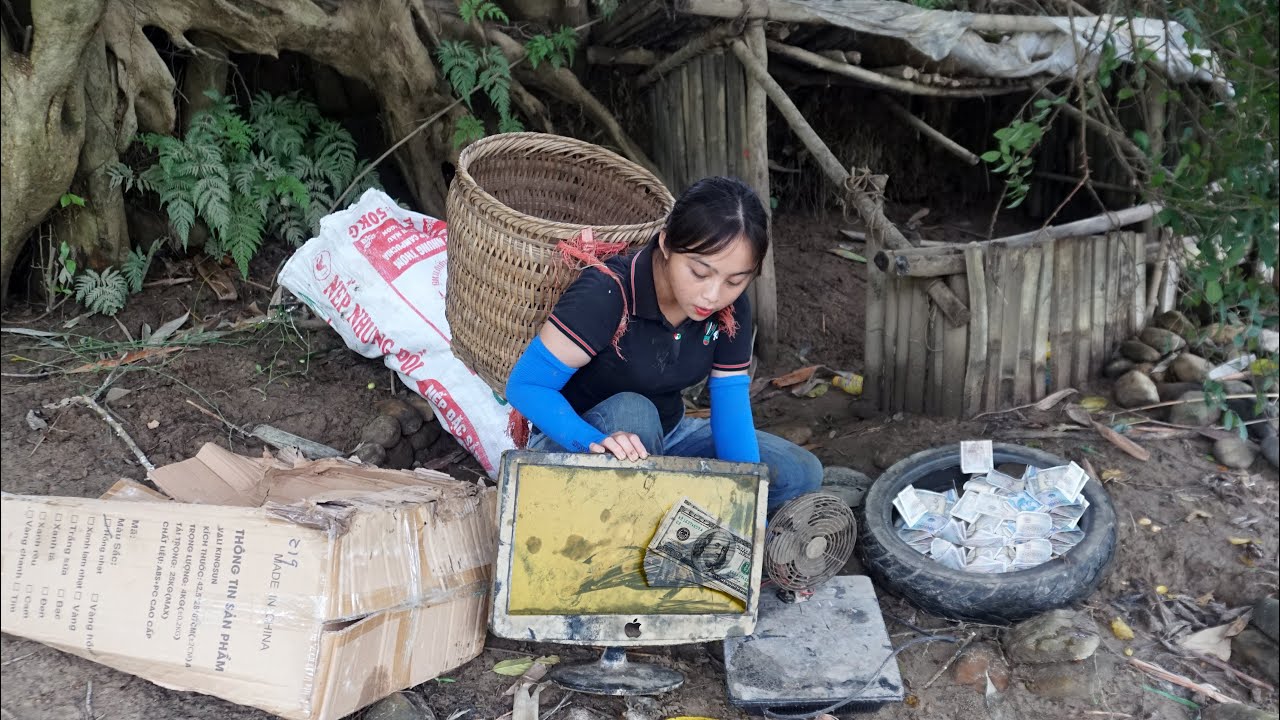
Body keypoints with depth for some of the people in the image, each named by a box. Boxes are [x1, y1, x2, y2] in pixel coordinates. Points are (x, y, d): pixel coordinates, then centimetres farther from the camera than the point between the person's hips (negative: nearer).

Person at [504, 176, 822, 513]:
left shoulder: (730, 310, -11)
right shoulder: (608, 293, -28)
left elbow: (732, 413, -11)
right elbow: (524, 385, -28)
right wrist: (597, 443, -45)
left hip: (664, 437, 5)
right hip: (574, 440, -5)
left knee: (801, 472, -9)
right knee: (630, 412, -39)